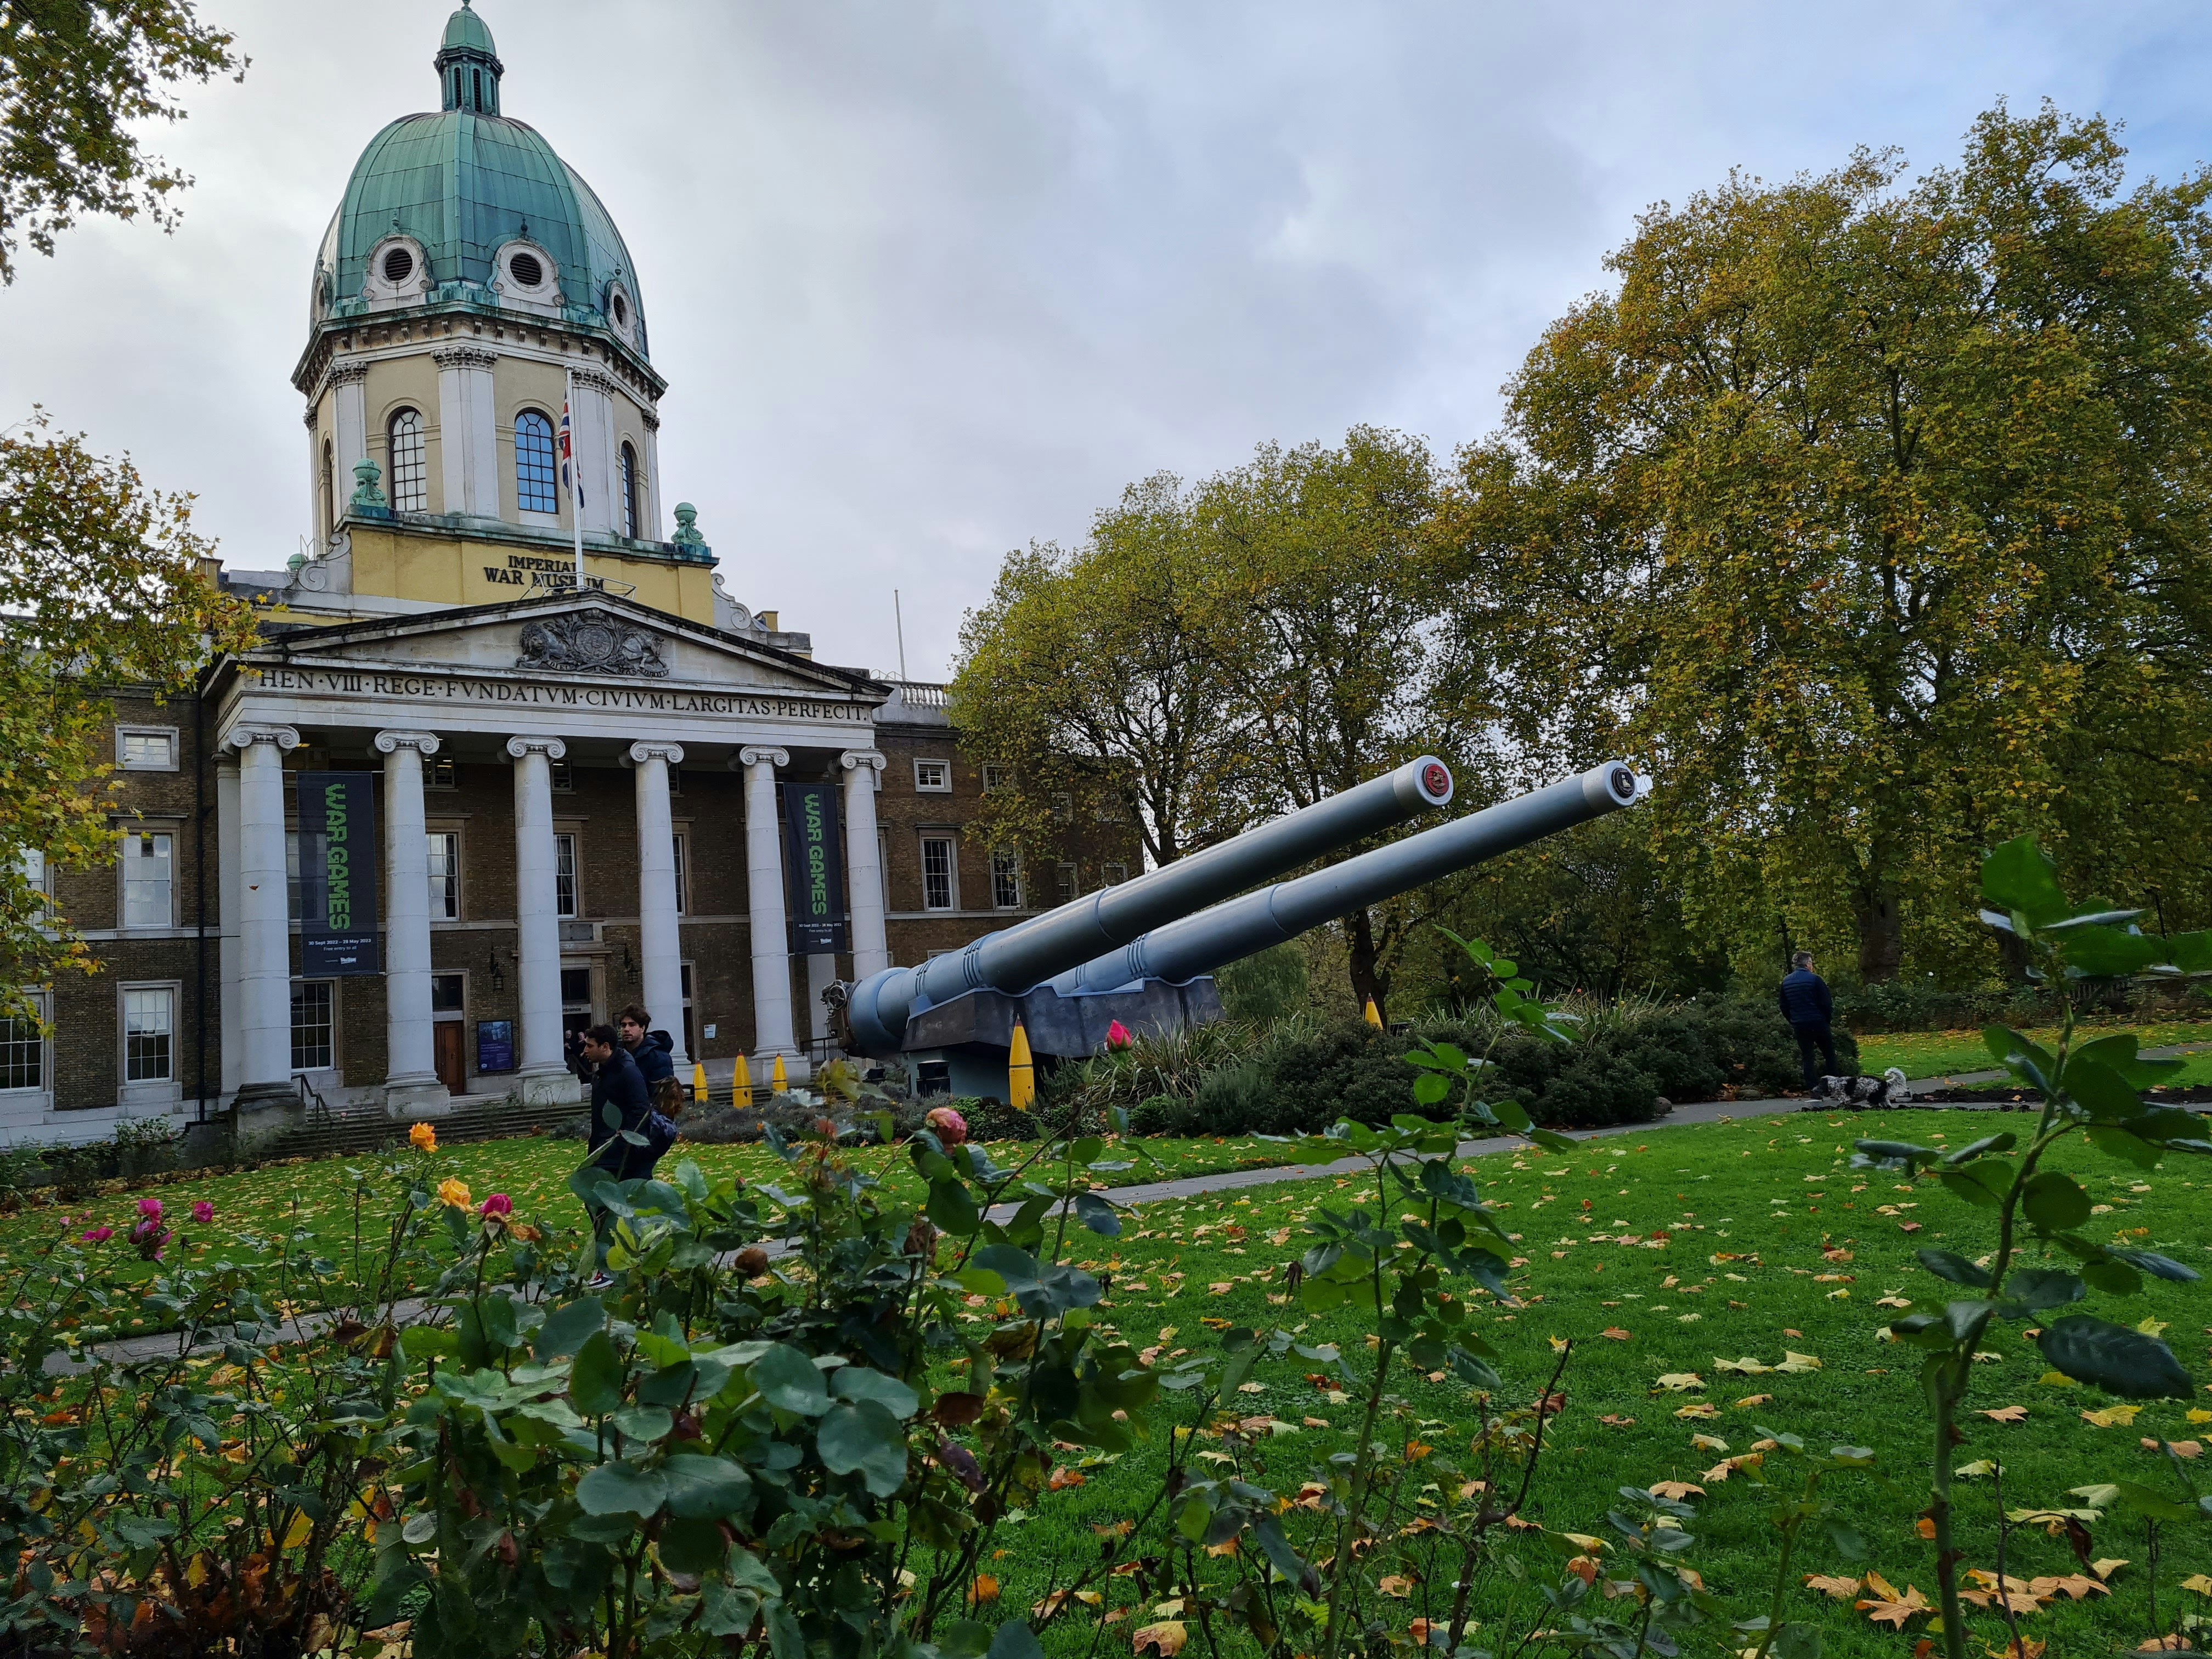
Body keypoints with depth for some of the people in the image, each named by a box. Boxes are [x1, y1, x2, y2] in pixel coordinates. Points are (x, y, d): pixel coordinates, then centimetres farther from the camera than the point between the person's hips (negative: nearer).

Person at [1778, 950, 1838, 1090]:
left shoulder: (1786, 981, 6)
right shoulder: (1815, 979, -10)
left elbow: (1784, 1007, 10)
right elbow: (1826, 1003, -10)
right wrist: (1829, 1019, 5)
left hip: (1799, 1025, 4)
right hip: (1818, 1023, -4)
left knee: (1807, 1057, 8)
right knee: (1830, 1054, 9)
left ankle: (1812, 1086, 3)